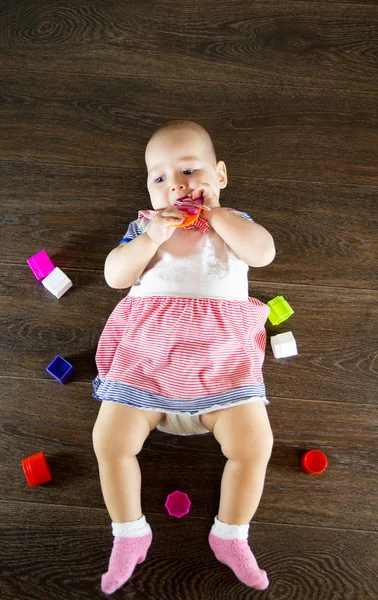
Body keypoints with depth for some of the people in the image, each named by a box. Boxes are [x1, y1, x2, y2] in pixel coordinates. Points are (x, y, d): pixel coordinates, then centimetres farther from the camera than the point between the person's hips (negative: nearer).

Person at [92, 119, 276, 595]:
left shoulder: (232, 224, 11)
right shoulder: (143, 226, 13)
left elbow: (264, 253, -11)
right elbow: (114, 276, 0)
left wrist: (214, 212, -9)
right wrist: (152, 237, -13)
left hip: (220, 357, -1)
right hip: (146, 355, 1)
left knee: (254, 444, -12)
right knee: (109, 440, -8)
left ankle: (230, 536, 13)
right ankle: (129, 535, 16)